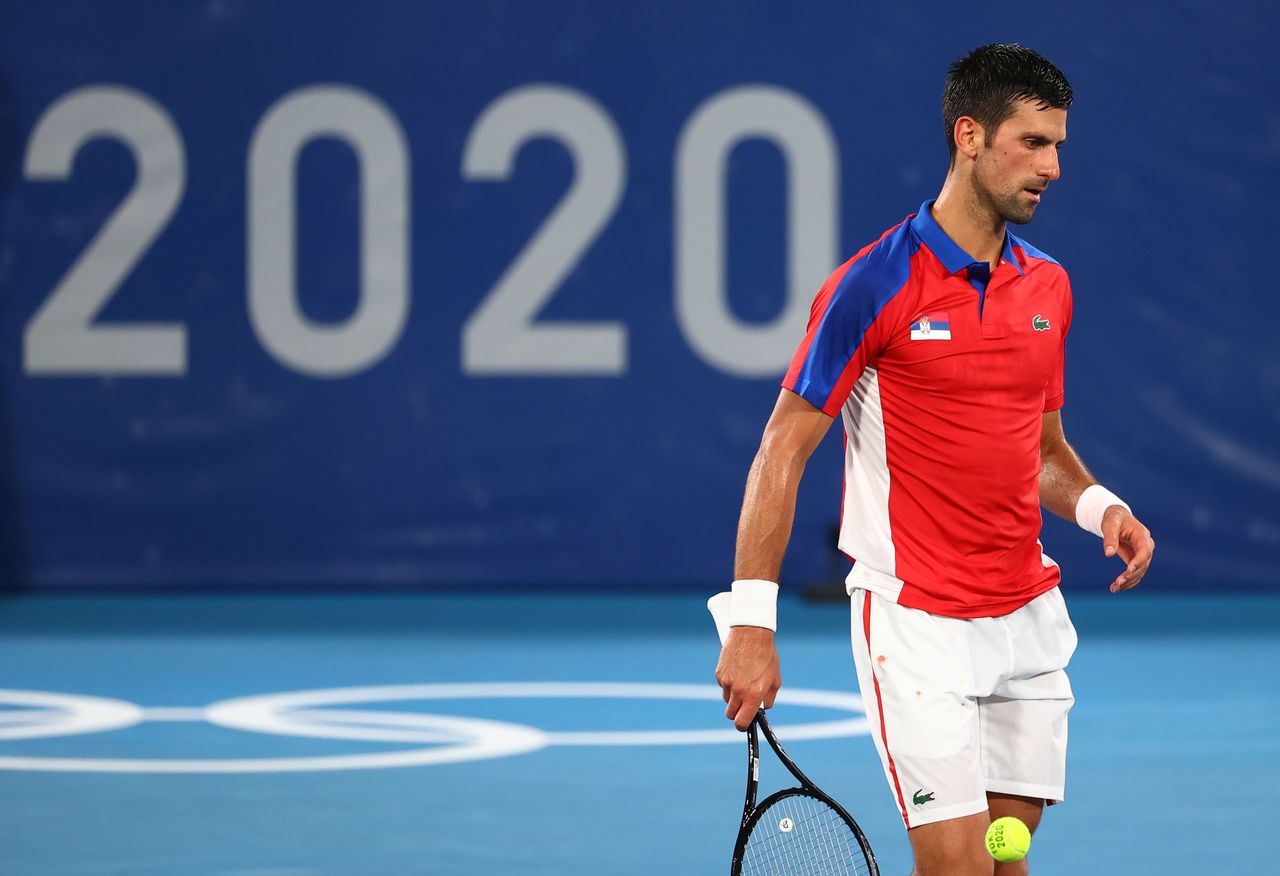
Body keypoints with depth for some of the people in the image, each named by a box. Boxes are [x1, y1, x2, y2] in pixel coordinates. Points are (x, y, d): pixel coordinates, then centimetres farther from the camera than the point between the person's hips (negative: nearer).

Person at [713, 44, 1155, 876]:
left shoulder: (1048, 286, 10)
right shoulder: (875, 284, -10)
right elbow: (782, 451, -10)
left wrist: (1101, 508, -1)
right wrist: (751, 627, -15)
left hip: (1031, 619, 6)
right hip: (917, 621, -6)